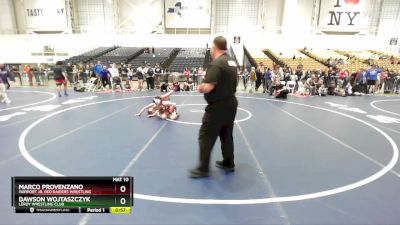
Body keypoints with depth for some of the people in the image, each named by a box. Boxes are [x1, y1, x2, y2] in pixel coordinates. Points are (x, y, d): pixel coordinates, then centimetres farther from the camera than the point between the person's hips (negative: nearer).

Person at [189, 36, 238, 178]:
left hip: (218, 106, -9)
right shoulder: (232, 62, 9)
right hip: (231, 104, 9)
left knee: (206, 137, 2)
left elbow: (207, 87, -25)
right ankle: (228, 163, 31)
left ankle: (203, 169, 10)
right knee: (226, 135, 19)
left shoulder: (216, 64, -19)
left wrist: (200, 88, -6)